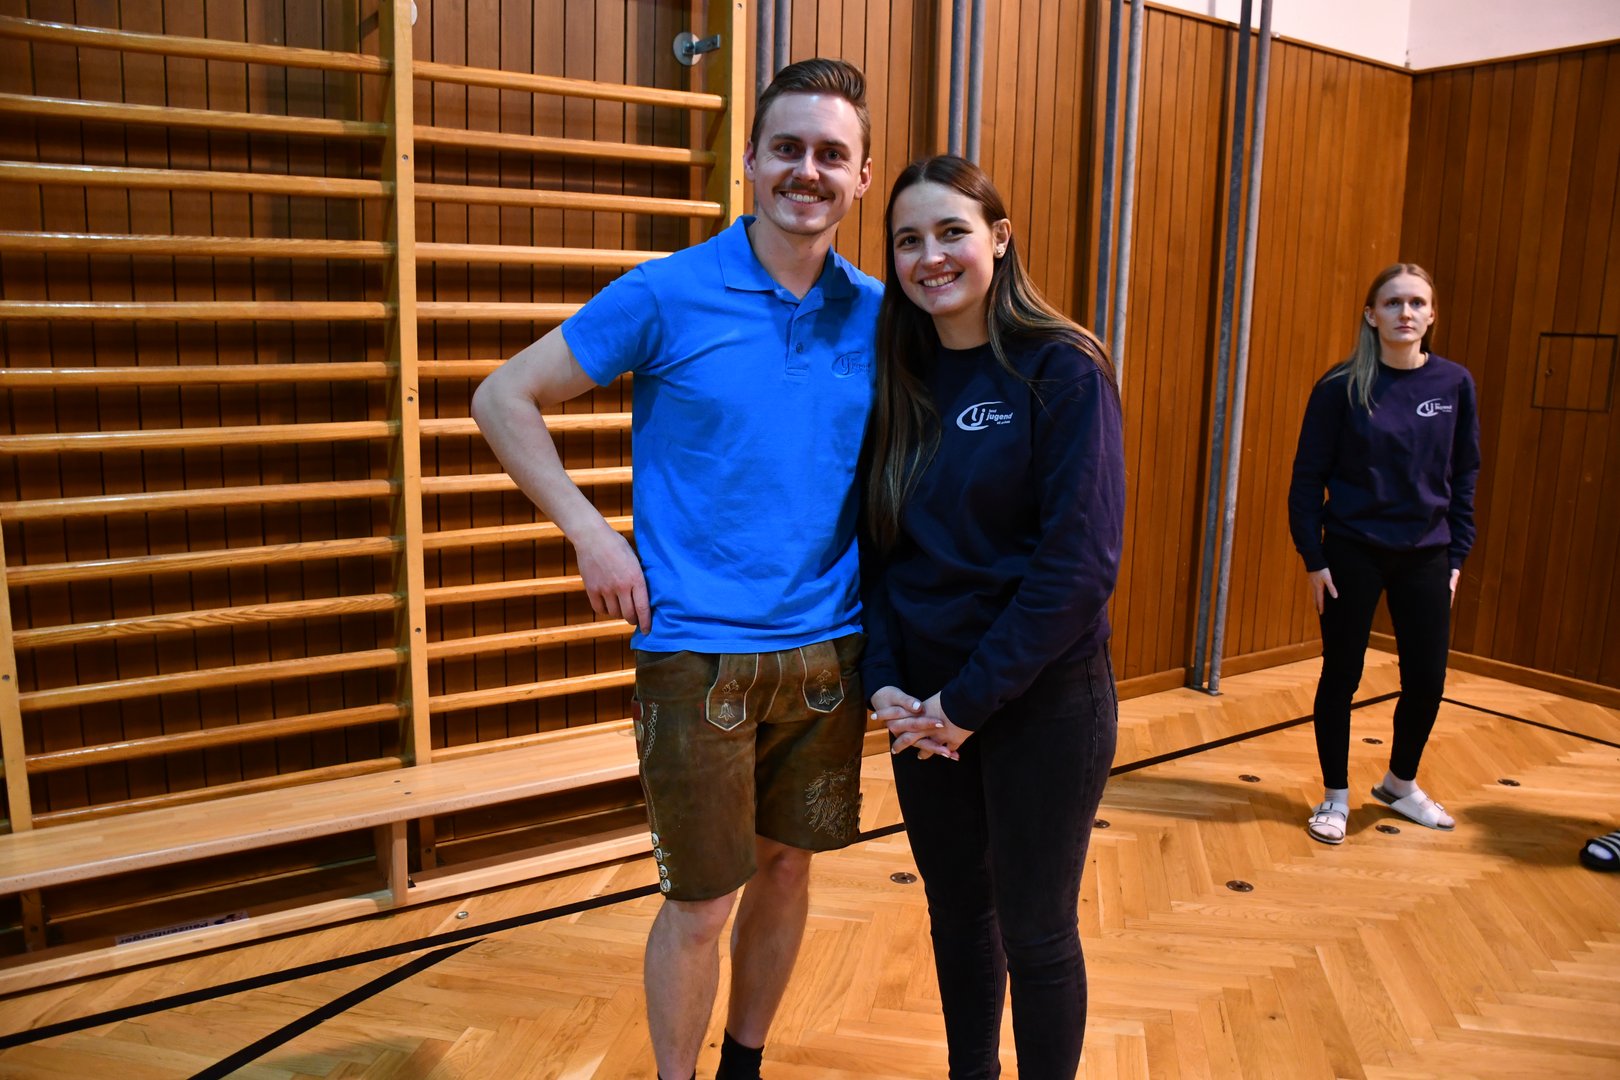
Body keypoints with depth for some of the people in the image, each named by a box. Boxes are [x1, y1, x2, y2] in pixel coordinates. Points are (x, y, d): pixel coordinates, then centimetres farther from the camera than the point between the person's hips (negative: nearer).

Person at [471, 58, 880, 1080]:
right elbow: (504, 397, -2)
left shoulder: (876, 314, 3)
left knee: (787, 865, 18)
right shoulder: (667, 295, -8)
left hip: (828, 648, 4)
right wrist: (591, 533, -11)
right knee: (703, 900, 5)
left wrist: (884, 627, 4)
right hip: (699, 650, -4)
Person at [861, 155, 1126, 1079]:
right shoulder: (901, 379, 4)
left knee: (1036, 933, 10)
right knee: (956, 910, 20)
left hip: (1042, 703, -5)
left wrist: (970, 699, -17)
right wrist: (886, 681, -8)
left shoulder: (1063, 371, -12)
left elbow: (1080, 561, -18)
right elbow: (876, 546, 4)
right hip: (925, 710, 5)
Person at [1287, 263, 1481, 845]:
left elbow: (1464, 477, 6)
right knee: (1341, 675, 6)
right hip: (1353, 553, -2)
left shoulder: (1454, 383, -1)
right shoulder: (1342, 387, -8)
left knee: (1427, 677, 8)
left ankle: (1400, 783, 34)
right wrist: (1314, 558, -8)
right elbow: (1307, 477, -6)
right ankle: (1336, 796, 24)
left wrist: (1457, 557, 4)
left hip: (1425, 557, 3)